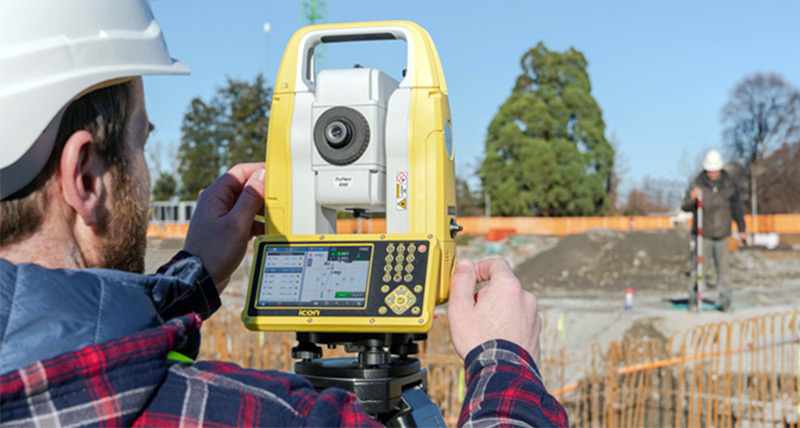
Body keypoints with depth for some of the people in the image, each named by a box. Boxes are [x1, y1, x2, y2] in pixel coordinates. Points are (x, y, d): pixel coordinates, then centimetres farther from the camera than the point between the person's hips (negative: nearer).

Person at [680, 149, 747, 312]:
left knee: (722, 267, 2)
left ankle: (725, 300, 12)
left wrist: (741, 230, 11)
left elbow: (737, 208, 9)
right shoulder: (698, 185, -9)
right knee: (699, 267, -4)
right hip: (703, 234, -2)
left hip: (722, 234, 2)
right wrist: (691, 198, -37)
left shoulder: (729, 185, -2)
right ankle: (694, 299, 7)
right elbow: (685, 207, -15)